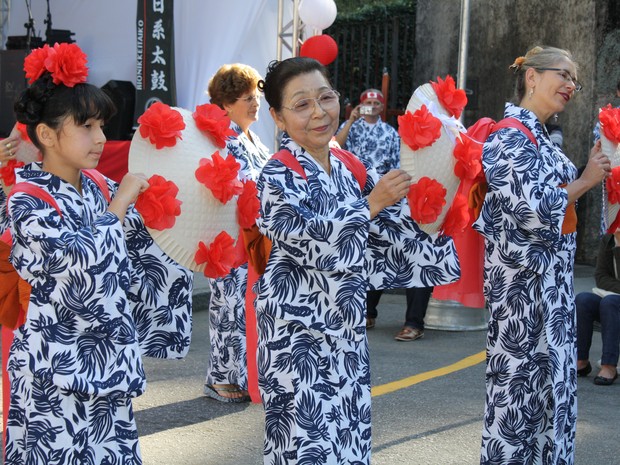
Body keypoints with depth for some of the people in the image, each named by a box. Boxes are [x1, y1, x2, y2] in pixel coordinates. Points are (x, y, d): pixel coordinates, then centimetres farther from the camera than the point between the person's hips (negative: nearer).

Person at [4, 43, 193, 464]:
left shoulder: (99, 186, 6)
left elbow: (141, 245, 12)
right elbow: (86, 262, -24)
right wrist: (121, 201, -15)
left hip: (106, 355, 6)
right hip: (58, 366, -6)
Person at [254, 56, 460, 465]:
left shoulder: (351, 167, 7)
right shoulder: (278, 176, -12)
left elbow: (390, 230, 12)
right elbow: (310, 240, -23)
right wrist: (372, 204, -21)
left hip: (347, 327, 7)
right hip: (299, 330, -6)